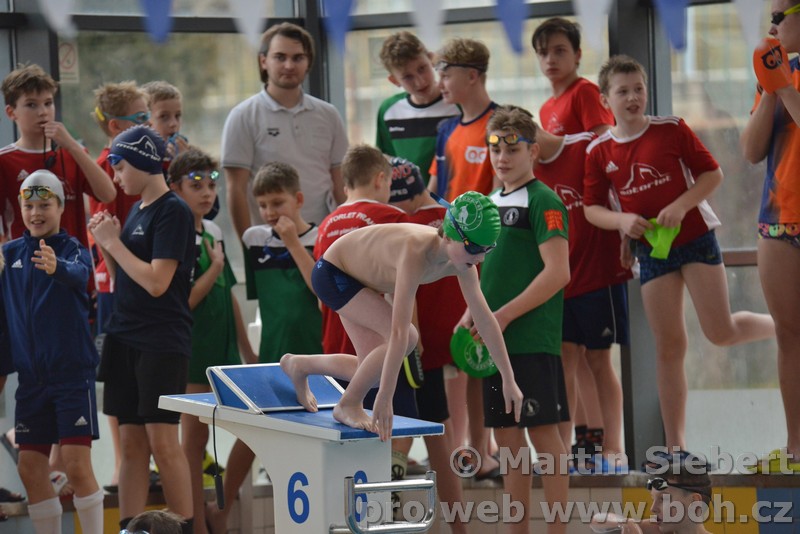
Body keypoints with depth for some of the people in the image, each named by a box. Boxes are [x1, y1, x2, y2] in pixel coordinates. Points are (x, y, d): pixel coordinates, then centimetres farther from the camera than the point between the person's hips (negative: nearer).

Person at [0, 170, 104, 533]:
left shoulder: (72, 248, -7)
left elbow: (79, 273, -30)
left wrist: (56, 267, -52)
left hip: (71, 371, -5)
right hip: (31, 375, 5)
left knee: (77, 465, -11)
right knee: (30, 469, 5)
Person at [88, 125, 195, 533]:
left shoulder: (173, 212, -11)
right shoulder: (136, 212, 14)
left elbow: (156, 282, -18)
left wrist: (114, 242, -10)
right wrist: (105, 244, 2)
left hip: (162, 342, -8)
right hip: (125, 338, 8)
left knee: (162, 441, -9)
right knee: (131, 444, 7)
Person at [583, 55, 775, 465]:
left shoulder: (671, 130, -6)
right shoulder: (599, 151, 0)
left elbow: (712, 173, -4)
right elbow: (592, 208, 4)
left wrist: (681, 205, -19)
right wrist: (622, 221, -15)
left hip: (694, 236, -2)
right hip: (651, 250, 2)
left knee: (722, 332, -9)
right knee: (668, 347, 2)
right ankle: (675, 447, 6)